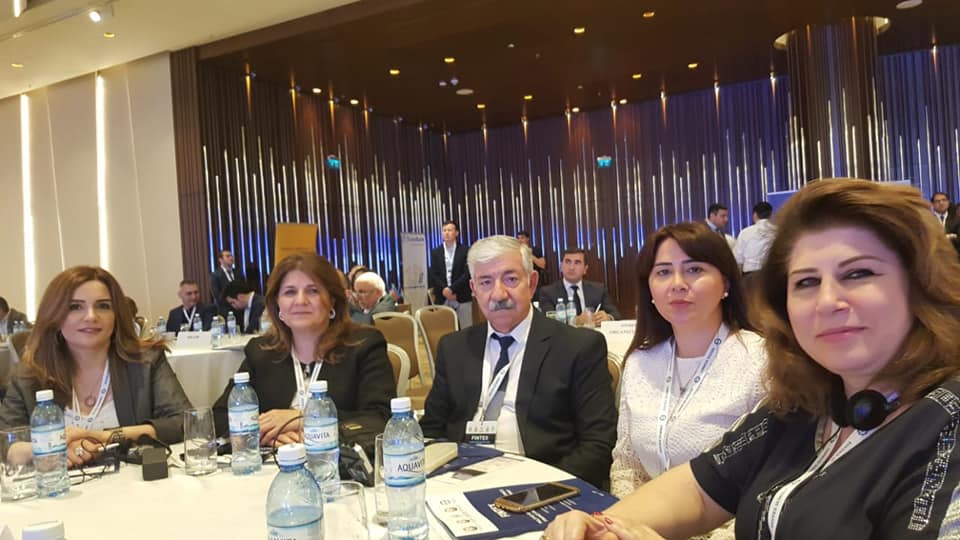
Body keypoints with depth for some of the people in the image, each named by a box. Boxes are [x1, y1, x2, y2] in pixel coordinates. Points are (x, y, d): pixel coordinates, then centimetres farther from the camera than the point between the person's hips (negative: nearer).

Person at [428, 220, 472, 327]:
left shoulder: (465, 251, 2)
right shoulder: (435, 252, 10)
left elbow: (467, 273, -7)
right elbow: (432, 275, 4)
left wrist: (452, 289, -15)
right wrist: (444, 289, -11)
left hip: (462, 298, -2)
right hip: (442, 299, 2)